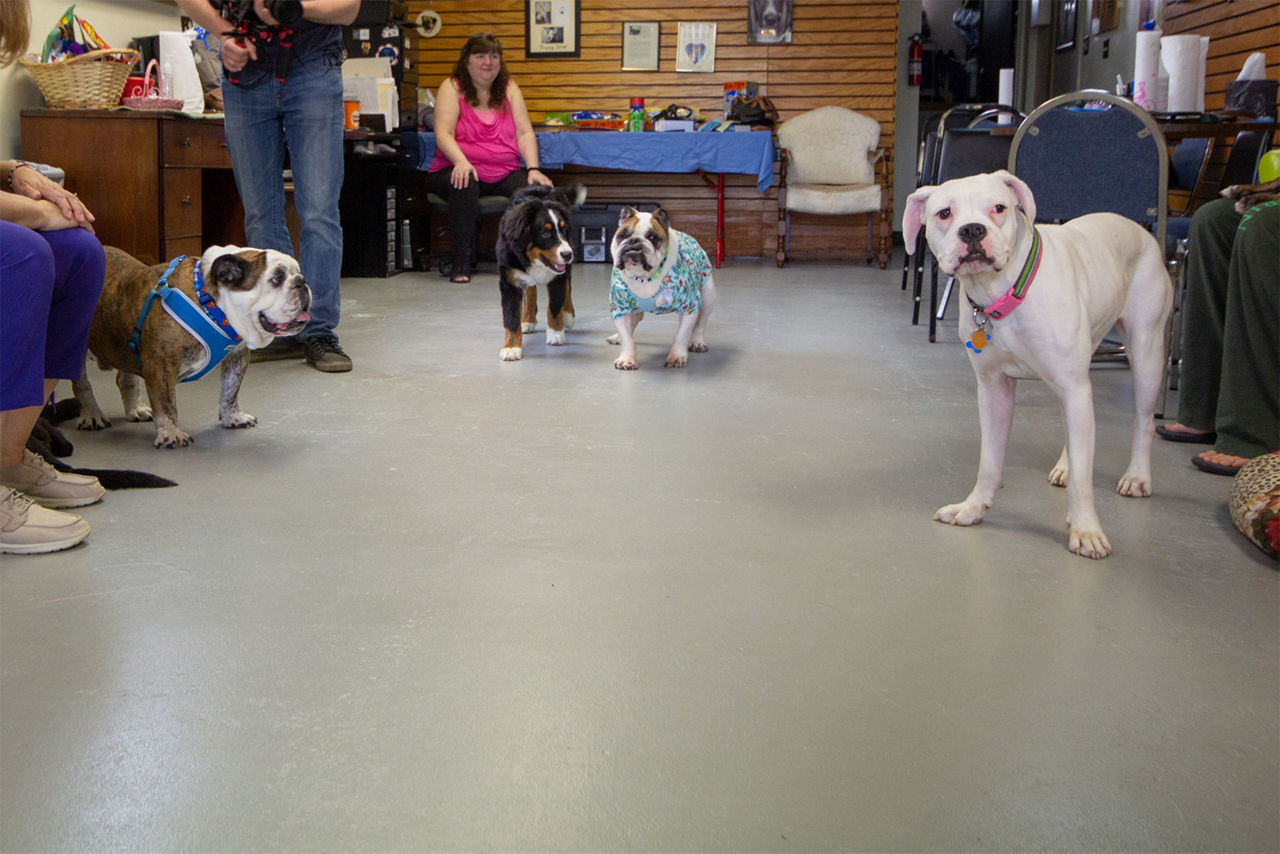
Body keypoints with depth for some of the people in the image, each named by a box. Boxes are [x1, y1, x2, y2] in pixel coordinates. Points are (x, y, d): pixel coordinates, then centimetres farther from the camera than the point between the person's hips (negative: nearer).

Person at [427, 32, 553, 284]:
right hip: (463, 170, -3)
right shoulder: (452, 88, 1)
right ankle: (461, 262, -30)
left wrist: (533, 169, -13)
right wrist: (461, 162, -32)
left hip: (504, 174, 3)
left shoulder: (509, 88, 12)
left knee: (535, 187, -27)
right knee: (465, 185, -37)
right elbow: (443, 133, -12)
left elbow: (525, 133, 4)